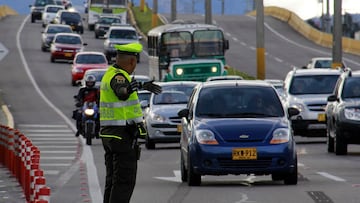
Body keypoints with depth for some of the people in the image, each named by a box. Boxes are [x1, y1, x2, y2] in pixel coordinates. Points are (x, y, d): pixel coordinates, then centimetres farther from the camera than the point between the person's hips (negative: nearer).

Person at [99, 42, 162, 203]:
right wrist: (137, 87, -61)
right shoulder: (118, 77, -17)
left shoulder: (109, 74, 14)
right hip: (123, 135, -10)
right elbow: (121, 92, -42)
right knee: (125, 181, -9)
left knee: (112, 180, 13)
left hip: (109, 134, 10)